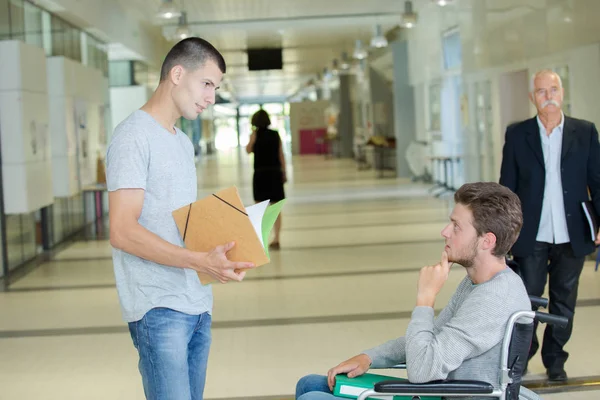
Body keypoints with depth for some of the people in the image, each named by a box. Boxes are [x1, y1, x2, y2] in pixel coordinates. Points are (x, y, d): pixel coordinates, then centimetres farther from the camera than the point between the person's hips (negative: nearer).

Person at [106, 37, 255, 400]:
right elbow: (123, 231, -18)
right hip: (159, 308, -8)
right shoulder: (134, 136, -9)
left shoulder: (184, 143, 19)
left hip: (197, 305, 9)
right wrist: (200, 261, -25)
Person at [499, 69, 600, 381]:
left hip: (571, 237, 1)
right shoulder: (517, 134, 2)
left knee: (564, 303, 11)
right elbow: (507, 187, 4)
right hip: (531, 238, -1)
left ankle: (555, 360, 27)